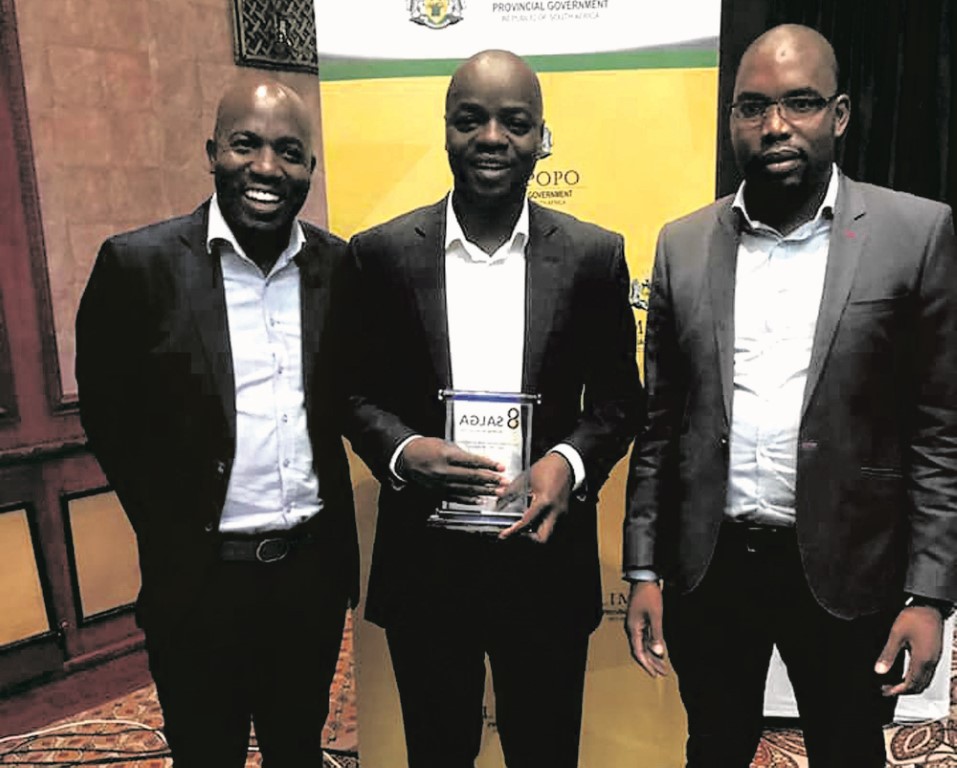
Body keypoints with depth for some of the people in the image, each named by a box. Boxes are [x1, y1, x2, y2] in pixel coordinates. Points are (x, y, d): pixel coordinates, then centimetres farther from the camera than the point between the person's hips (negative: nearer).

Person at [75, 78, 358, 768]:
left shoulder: (339, 265, -2)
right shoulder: (139, 263, -11)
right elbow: (108, 414, -3)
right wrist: (169, 528, -1)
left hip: (315, 564, 3)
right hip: (200, 576, -2)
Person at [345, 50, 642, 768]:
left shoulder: (595, 255, -3)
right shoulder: (382, 253, -3)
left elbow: (618, 397, 2)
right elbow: (357, 391, 3)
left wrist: (570, 461, -17)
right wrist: (402, 451, -17)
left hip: (545, 551, 1)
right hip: (422, 556, 0)